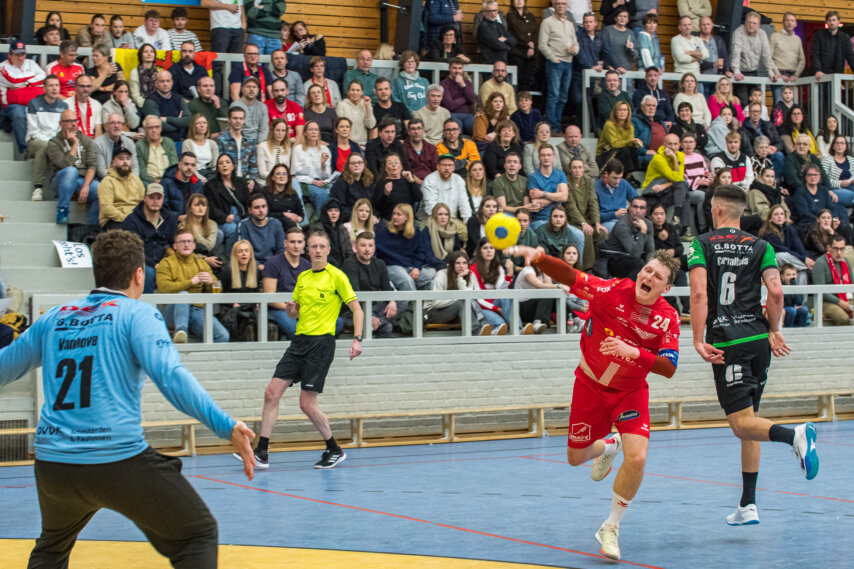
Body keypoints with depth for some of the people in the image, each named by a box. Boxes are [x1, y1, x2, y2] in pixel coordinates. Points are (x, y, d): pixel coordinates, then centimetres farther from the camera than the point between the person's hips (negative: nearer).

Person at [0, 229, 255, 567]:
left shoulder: (55, 318, 13)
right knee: (199, 537, 8)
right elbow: (170, 376, -16)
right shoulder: (136, 313, -1)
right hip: (119, 462, -5)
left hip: (51, 464, 6)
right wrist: (225, 426, -22)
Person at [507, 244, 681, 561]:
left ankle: (610, 528, 1)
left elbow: (669, 368, -23)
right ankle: (608, 447, 51)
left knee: (637, 458, -21)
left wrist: (634, 352, -39)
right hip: (590, 385, 0)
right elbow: (569, 277, -31)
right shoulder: (613, 291, -22)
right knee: (576, 458, 13)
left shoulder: (668, 318, -17)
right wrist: (539, 258, -49)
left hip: (631, 392, 0)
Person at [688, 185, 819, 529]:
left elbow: (699, 293, -12)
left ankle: (794, 435, -39)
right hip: (758, 339, 4)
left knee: (742, 423, -7)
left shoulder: (702, 245, 1)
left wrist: (698, 341, -12)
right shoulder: (760, 247, 8)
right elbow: (775, 292, -5)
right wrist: (773, 332, 9)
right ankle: (747, 505, 14)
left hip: (726, 343, -4)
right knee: (749, 418, 14)